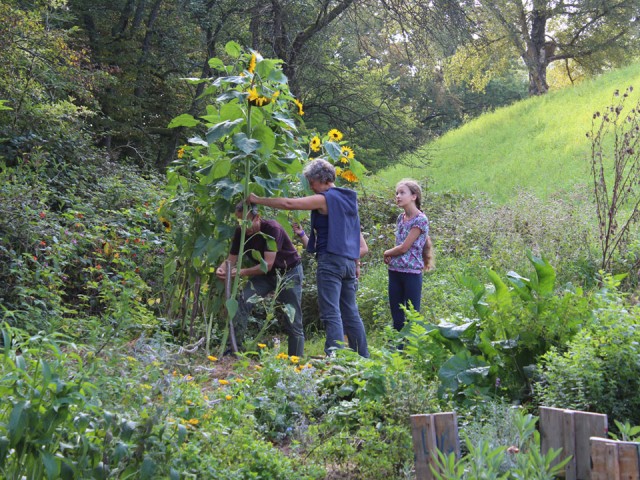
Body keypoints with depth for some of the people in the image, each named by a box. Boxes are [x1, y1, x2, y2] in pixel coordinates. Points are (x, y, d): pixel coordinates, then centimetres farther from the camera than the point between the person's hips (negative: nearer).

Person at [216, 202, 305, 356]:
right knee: (243, 302, -19)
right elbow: (232, 259, -9)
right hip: (264, 274, 5)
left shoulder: (272, 229, -29)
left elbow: (267, 264, -32)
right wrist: (222, 269, -31)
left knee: (293, 322, -4)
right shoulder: (240, 232, -11)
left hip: (288, 272, -5)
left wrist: (243, 272, -41)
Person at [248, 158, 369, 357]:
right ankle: (363, 358, 16)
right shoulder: (349, 199, 19)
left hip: (330, 260, -8)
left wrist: (258, 200, -3)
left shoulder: (325, 199, -6)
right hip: (349, 262, 8)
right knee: (351, 313, 13)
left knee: (331, 313, -12)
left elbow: (288, 203, -12)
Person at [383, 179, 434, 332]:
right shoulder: (400, 218, 12)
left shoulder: (420, 220, -11)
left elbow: (404, 247, -13)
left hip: (411, 272, -7)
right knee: (396, 317, 10)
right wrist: (390, 255, -6)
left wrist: (387, 253, 3)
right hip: (395, 271, 7)